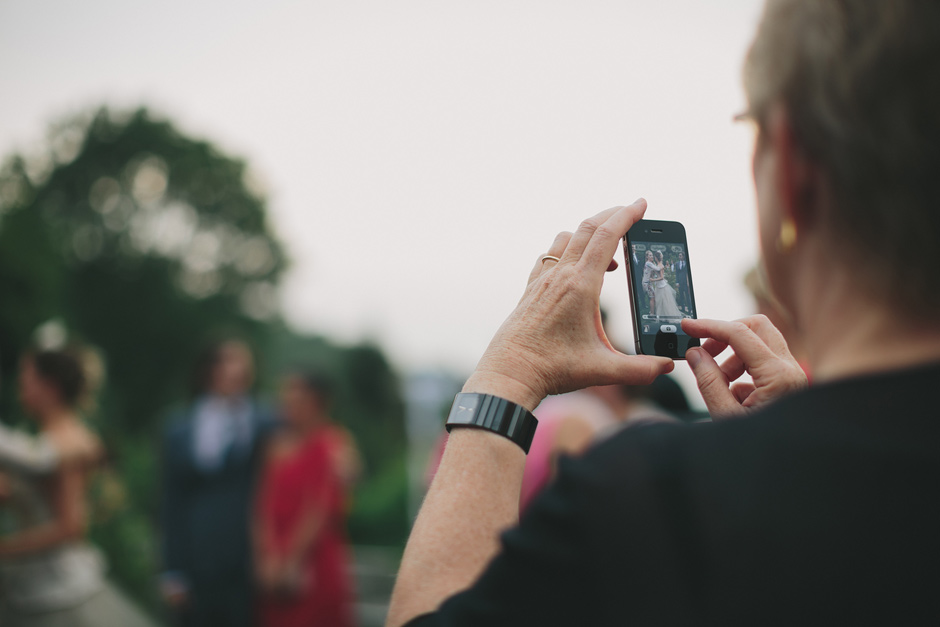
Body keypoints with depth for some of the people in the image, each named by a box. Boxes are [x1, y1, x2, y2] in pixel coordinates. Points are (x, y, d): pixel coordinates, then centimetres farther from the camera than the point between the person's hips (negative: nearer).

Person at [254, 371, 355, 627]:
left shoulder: (333, 445, -6)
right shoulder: (279, 444, 11)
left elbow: (321, 509, -10)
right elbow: (266, 505, 7)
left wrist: (293, 561, -9)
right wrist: (270, 557, -4)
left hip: (315, 571, -6)